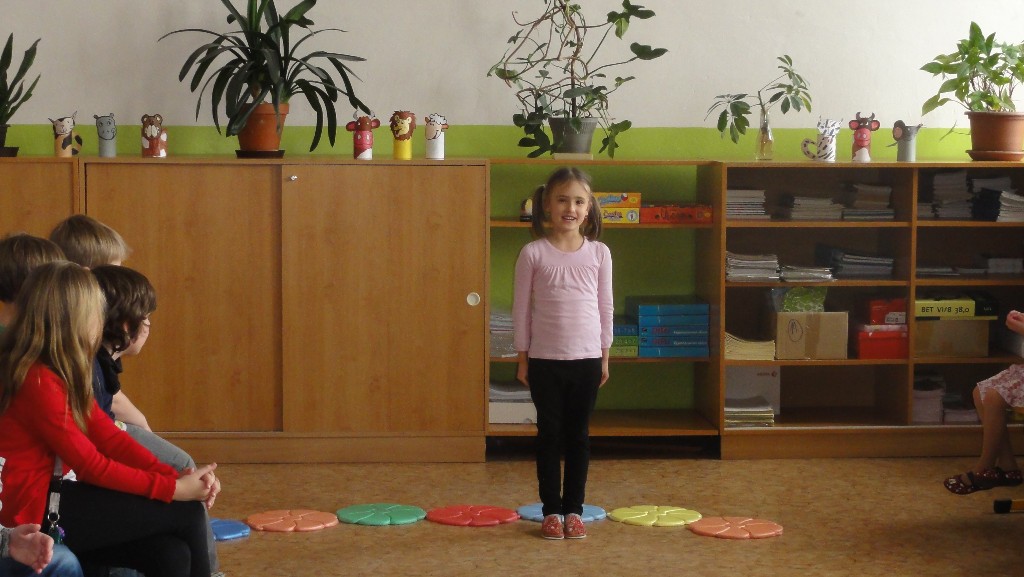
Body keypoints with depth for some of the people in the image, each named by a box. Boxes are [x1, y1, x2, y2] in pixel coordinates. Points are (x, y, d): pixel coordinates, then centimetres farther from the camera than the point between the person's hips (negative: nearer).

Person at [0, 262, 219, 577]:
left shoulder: (62, 372, 9)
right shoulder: (38, 380, -21)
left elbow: (108, 436, 5)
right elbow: (91, 465, -19)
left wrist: (175, 476, -6)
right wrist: (173, 488, -14)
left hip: (52, 498, 9)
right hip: (36, 514, -9)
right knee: (187, 514, -7)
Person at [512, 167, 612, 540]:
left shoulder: (599, 253, 1)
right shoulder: (533, 253, -4)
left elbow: (605, 307, 7)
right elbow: (521, 309, 0)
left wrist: (604, 356, 7)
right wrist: (522, 358, 0)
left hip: (587, 359, 1)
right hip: (545, 359, -1)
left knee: (579, 436, 8)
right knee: (549, 434, 6)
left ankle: (574, 509, 17)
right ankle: (552, 510, 15)